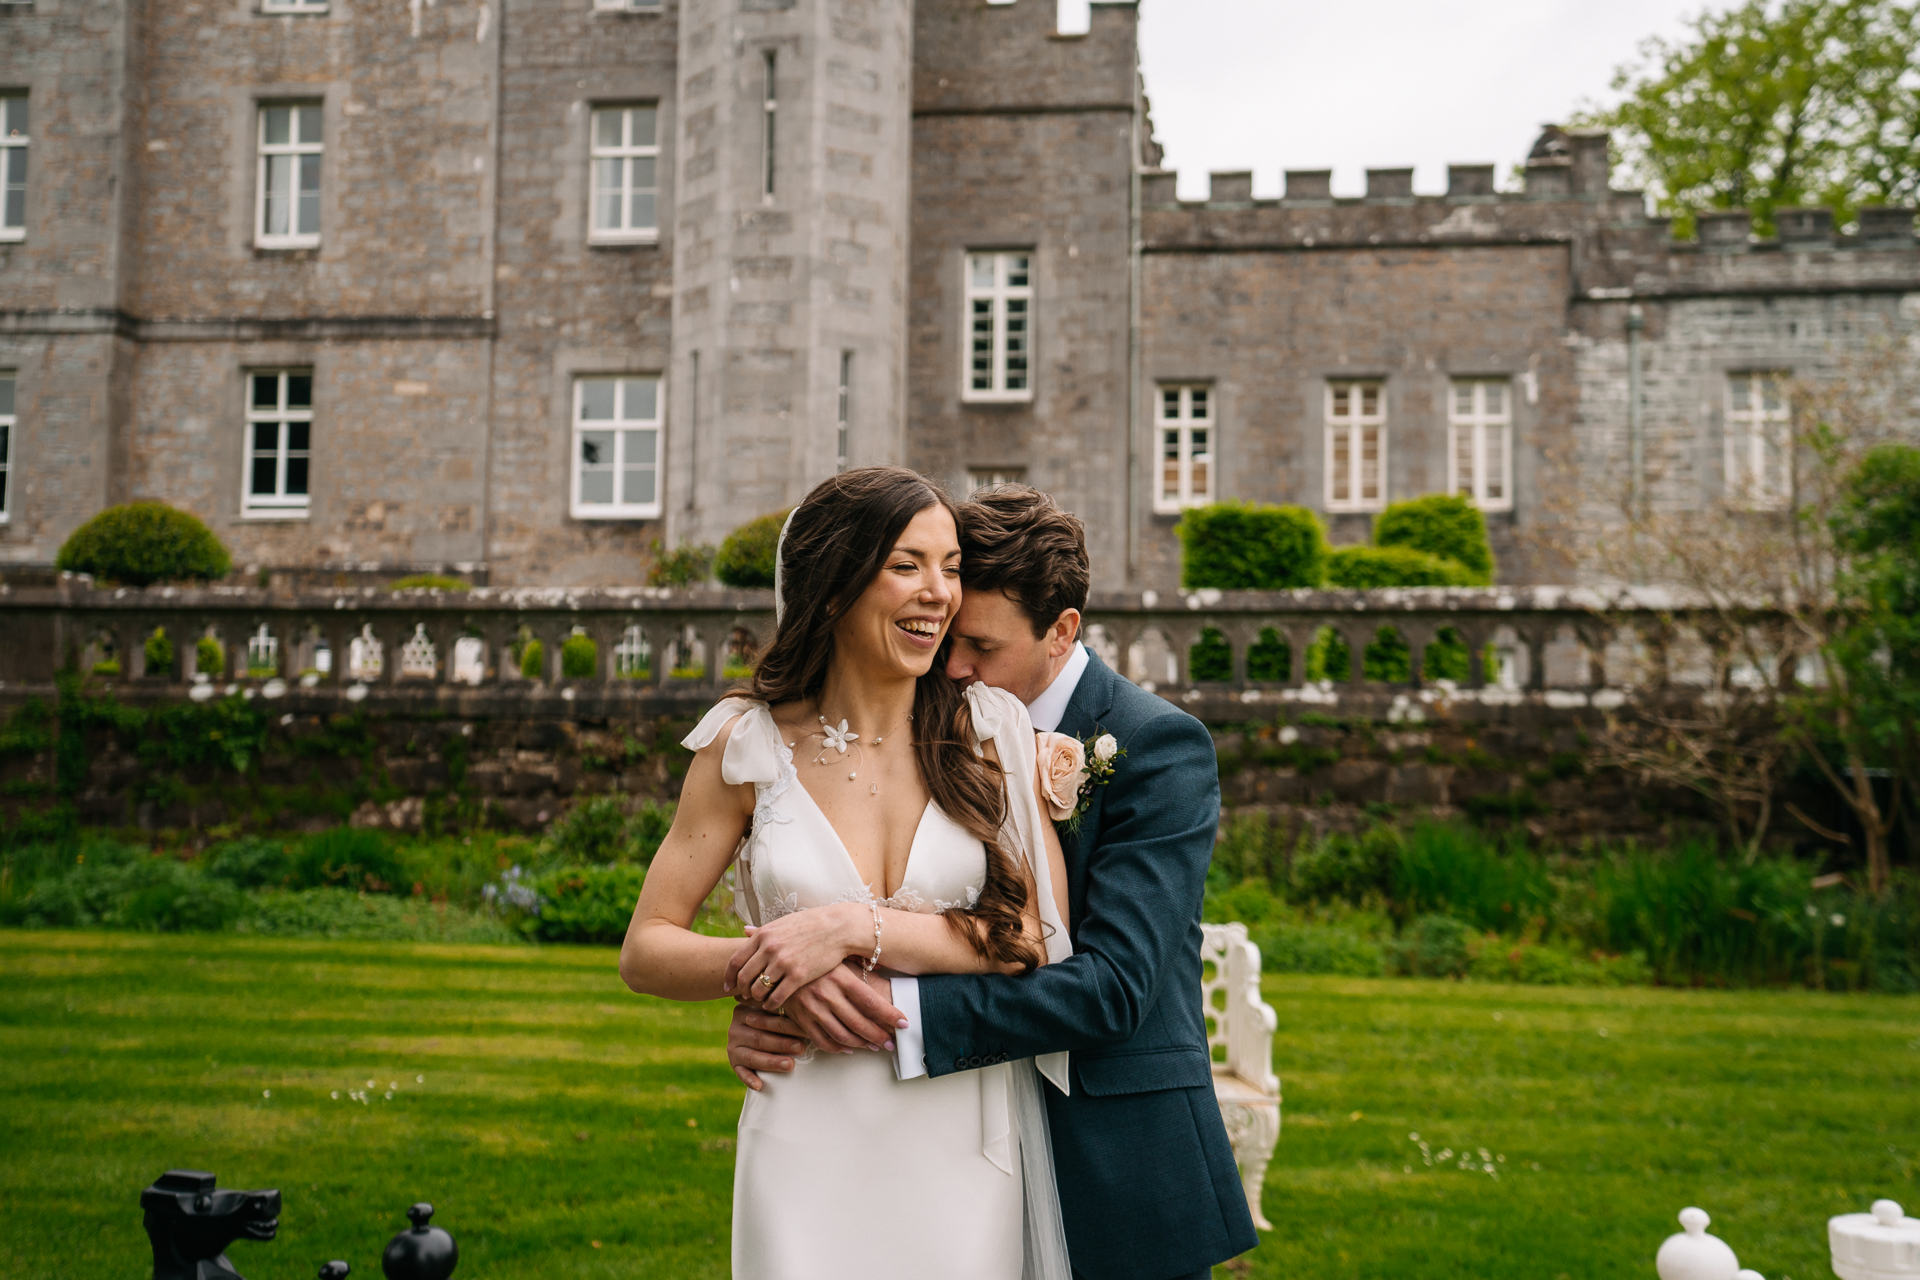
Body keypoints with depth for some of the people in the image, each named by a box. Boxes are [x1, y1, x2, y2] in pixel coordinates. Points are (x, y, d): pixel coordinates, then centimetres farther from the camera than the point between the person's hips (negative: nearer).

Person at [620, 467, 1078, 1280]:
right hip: (810, 1144, 0)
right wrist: (763, 966, -17)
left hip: (965, 1144, 1)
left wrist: (855, 929, -18)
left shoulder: (992, 733, -1)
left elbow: (1035, 940, -8)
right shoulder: (749, 747, -2)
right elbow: (644, 952, 1)